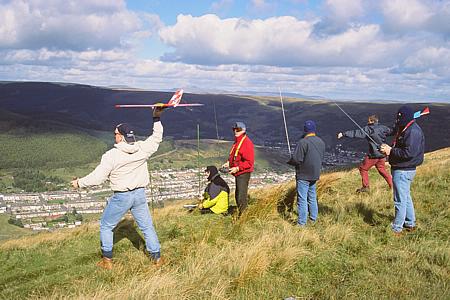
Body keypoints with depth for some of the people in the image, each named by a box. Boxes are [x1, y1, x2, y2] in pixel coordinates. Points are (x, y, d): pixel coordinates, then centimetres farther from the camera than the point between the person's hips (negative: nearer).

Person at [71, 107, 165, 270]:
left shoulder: (111, 155, -17)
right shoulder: (142, 148, -7)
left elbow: (97, 177, -13)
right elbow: (157, 137, 10)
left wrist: (79, 183, 3)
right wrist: (156, 118, 17)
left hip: (121, 197, -4)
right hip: (140, 195, 4)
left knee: (105, 226, 16)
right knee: (147, 226, 15)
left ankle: (107, 260, 19)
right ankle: (157, 257, 19)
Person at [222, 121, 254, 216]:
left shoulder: (246, 142, -16)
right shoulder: (237, 142, 14)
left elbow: (249, 162, -20)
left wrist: (237, 168, -24)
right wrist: (228, 163, 8)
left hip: (243, 173, -10)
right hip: (238, 173, 10)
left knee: (242, 197, -8)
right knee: (238, 195, 17)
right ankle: (240, 214, 28)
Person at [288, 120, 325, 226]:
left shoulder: (303, 142, -19)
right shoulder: (321, 142, 6)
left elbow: (296, 159, -20)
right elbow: (321, 158, 14)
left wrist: (289, 162, 0)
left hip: (303, 175, -8)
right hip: (315, 174, 8)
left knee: (302, 198, -3)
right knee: (312, 197, 20)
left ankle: (302, 222, -1)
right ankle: (313, 218, 30)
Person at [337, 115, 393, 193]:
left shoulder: (368, 129, -12)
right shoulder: (383, 128, 5)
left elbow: (356, 133, -18)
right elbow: (391, 131, 18)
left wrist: (343, 134, -18)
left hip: (373, 154, -7)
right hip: (382, 154, 7)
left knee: (363, 168, 6)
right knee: (381, 169, 23)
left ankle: (366, 187, 7)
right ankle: (392, 184, 22)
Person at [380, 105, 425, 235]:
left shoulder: (413, 132, -21)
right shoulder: (404, 129, 12)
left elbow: (409, 153, -28)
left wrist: (391, 151, -21)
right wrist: (389, 149, 4)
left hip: (403, 171, -11)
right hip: (402, 169, 11)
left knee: (400, 200, -2)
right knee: (406, 197, 22)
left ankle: (396, 229, 8)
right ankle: (410, 224, 36)